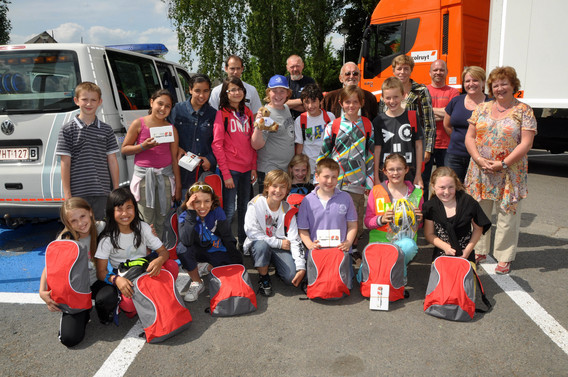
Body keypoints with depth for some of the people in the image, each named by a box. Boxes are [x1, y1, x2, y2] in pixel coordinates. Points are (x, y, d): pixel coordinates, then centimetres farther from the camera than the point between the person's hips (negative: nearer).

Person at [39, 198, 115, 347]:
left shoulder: (101, 228, -11)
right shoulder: (65, 240, -13)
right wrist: (42, 292, -17)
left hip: (96, 282, 1)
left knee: (108, 296, -36)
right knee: (69, 338, -17)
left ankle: (105, 316, 3)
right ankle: (82, 311, 18)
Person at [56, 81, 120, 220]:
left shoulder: (107, 130, 8)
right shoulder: (68, 130, 2)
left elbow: (112, 161, 8)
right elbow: (65, 163, 0)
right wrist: (67, 194, -5)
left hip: (102, 193, 2)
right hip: (77, 193, -2)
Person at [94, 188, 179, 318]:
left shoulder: (143, 228, -4)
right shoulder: (107, 238, -11)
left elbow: (164, 251, -5)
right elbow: (101, 272, -14)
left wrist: (159, 261, -31)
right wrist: (116, 279, -37)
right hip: (122, 276, -3)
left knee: (172, 265, -26)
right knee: (130, 303, -35)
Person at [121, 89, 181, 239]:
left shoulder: (171, 129, 6)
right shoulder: (139, 124, 0)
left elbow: (174, 159, 7)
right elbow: (124, 149, 4)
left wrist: (178, 186, 6)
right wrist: (143, 146, -14)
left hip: (165, 175, 2)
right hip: (144, 174, -2)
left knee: (161, 221, 6)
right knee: (146, 222, -2)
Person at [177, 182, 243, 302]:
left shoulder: (217, 212, -16)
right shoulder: (185, 216, -18)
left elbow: (228, 237, -11)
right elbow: (186, 242, -37)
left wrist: (237, 260, -12)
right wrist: (191, 212, -39)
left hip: (218, 253, 1)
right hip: (198, 251, -1)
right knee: (182, 248, -32)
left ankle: (206, 268, 3)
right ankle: (197, 283, -13)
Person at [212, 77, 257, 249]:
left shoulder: (247, 113, 12)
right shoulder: (222, 114, -5)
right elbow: (217, 144, -10)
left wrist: (254, 167, 8)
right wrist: (226, 174, -14)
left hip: (246, 168, 6)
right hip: (230, 169, -6)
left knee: (244, 208, 14)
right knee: (229, 210, -4)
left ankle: (244, 243, 28)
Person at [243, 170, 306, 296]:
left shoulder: (287, 209, -5)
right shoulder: (255, 204, -14)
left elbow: (294, 239, -9)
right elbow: (251, 231, -20)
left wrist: (301, 267, -17)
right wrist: (278, 243, -19)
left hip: (281, 246, 2)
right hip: (258, 243, -2)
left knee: (292, 277, -19)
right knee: (262, 245, -38)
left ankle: (277, 266, 17)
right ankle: (263, 277, -10)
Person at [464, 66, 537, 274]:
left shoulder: (523, 111, -1)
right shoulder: (482, 108, 9)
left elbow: (526, 143, -7)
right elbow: (470, 136, 5)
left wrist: (503, 164, -16)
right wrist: (479, 159, -10)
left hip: (510, 174, -3)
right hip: (480, 172, 3)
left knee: (507, 215, 3)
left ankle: (504, 257, 17)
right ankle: (479, 251, 25)